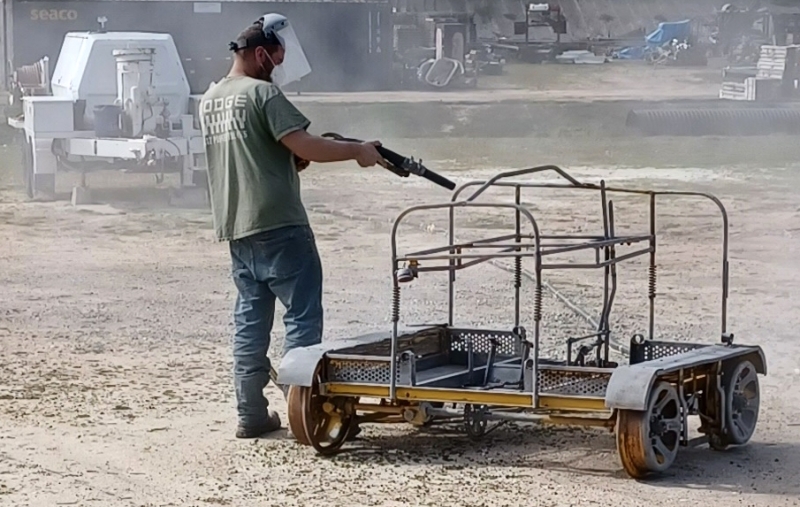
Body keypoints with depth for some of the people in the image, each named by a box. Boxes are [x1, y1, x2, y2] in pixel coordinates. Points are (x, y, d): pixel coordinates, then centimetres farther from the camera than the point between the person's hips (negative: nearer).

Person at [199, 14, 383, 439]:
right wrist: (358, 151, -6)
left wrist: (291, 161, 9)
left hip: (236, 229, 8)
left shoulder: (210, 101, 14)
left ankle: (252, 414, 12)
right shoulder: (263, 94, -11)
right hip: (277, 226, -8)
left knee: (251, 319, 11)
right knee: (303, 315, -2)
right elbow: (305, 147, -18)